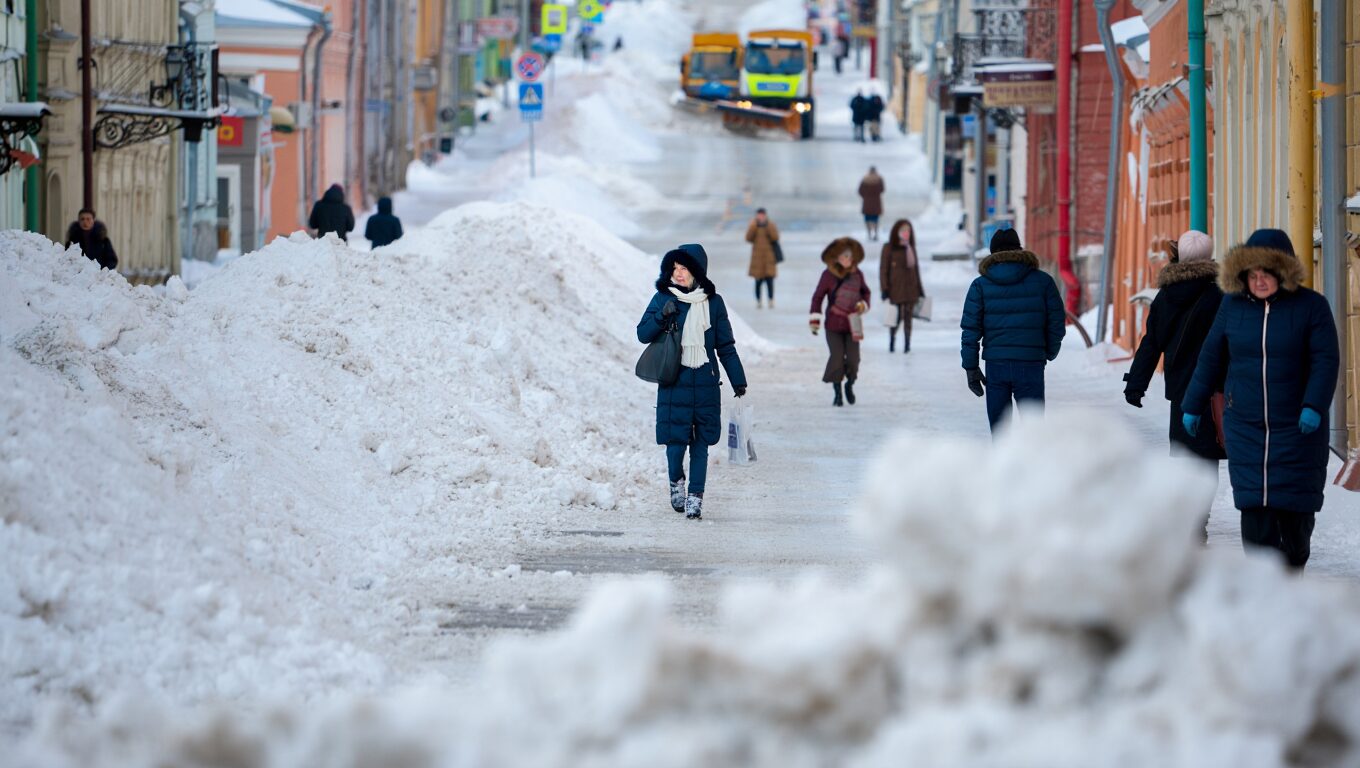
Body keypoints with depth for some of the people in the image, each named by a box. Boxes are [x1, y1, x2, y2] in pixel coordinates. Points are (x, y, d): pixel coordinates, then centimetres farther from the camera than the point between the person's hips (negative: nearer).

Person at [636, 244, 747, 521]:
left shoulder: (713, 302, 5)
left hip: (705, 384, 1)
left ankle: (695, 495, 11)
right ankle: (676, 481, 23)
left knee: (701, 441, 3)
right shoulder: (663, 298, 1)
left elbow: (725, 345, 11)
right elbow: (643, 334, -2)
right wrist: (661, 316, -20)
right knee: (676, 439, -5)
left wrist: (738, 380, 10)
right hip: (674, 383, -1)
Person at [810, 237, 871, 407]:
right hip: (833, 325, -3)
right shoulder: (828, 275, -8)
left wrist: (863, 304, -1)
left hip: (852, 324, 3)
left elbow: (865, 291, 19)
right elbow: (818, 297, -3)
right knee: (836, 358, -8)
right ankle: (837, 393, 7)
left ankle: (849, 386, 26)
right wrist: (815, 319, -8)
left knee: (853, 359, -2)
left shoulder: (857, 274, 2)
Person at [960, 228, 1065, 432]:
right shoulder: (1042, 281, 1)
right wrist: (1050, 352, 20)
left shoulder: (981, 285, 3)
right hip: (1031, 364, -1)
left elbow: (970, 330, -1)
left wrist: (971, 368, 5)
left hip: (996, 364, 1)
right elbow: (1056, 323, 4)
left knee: (998, 428, 10)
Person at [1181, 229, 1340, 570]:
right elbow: (1211, 358, 13)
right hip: (1245, 426, 2)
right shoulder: (1233, 305, 4)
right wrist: (1193, 406, 18)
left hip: (1296, 426, -2)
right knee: (1254, 506, -6)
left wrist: (1314, 407, -23)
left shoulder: (1310, 306, -5)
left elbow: (1326, 361, -9)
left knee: (1295, 506, 0)